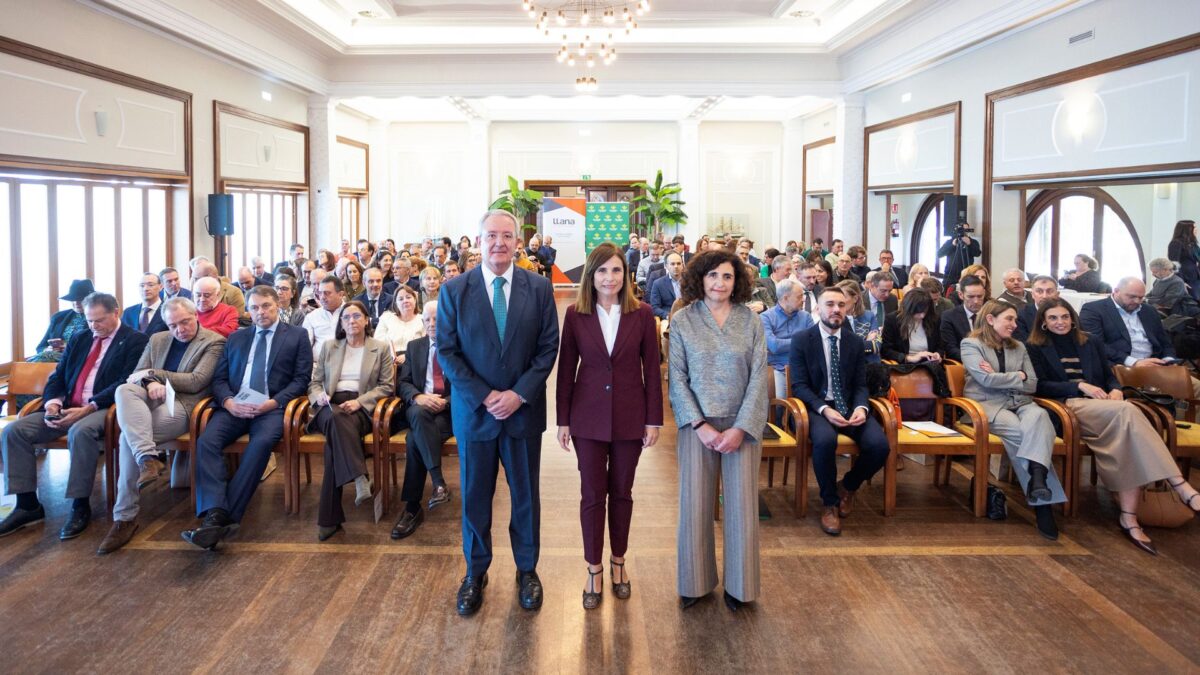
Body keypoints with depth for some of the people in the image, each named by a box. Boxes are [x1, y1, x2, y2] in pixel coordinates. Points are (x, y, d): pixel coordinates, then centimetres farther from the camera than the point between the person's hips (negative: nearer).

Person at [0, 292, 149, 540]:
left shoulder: (135, 341, -1)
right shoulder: (79, 339, 20)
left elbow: (125, 384, -12)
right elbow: (57, 377, 17)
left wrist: (88, 409, -21)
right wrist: (53, 402, -5)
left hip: (103, 409, -7)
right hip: (66, 408, 7)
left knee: (81, 432, -38)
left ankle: (80, 507, -23)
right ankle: (27, 504, -5)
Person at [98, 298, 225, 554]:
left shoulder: (214, 342, 1)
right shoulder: (157, 340, 21)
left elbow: (196, 381, -9)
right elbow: (137, 374, 15)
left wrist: (153, 374, -7)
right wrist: (150, 384, -10)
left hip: (182, 406, -6)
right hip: (152, 399, 6)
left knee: (129, 436, -30)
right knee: (125, 390, -30)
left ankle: (125, 517, -26)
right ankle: (148, 459, -40)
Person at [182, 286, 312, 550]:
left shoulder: (297, 336, 13)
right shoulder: (236, 338, 24)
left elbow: (301, 378, 4)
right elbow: (219, 378, 15)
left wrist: (274, 402, -13)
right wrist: (228, 401, -8)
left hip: (272, 407, -3)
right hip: (234, 407, 3)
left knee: (261, 442, -35)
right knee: (207, 440, -27)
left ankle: (226, 516, -35)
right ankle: (215, 515, -36)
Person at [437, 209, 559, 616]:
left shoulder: (539, 288, -2)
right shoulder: (454, 291, -3)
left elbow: (548, 347, -3)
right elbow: (446, 352, -4)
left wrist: (519, 393, -13)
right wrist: (484, 397, -13)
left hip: (524, 410, 0)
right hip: (473, 411, 0)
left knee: (526, 494, 12)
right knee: (475, 496, 11)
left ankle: (527, 569, 31)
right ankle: (475, 572, 29)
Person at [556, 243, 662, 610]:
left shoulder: (642, 313, -4)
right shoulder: (575, 314, -4)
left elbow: (652, 368, -1)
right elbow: (566, 369, 0)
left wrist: (654, 419, -2)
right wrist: (563, 420, 1)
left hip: (630, 416, 0)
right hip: (589, 416, 0)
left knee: (622, 492, 13)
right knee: (592, 493, 6)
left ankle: (618, 561, 30)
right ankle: (593, 569, 20)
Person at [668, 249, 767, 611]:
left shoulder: (751, 321, 1)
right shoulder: (682, 320, -1)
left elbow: (758, 377, -2)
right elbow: (677, 378, -3)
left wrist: (740, 428, -11)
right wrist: (700, 425, -11)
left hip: (742, 426, 1)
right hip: (697, 425, 0)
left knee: (741, 505, 4)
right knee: (695, 505, 5)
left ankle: (738, 584, 20)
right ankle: (695, 581, 22)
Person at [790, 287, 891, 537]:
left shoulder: (856, 343, 10)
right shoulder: (802, 341, -1)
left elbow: (860, 385, 9)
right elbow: (799, 385, -6)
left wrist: (861, 408, -14)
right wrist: (824, 409, -22)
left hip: (849, 406, 4)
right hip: (817, 407, -3)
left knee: (879, 445, -23)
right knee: (825, 440, -37)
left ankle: (848, 486, 10)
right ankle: (830, 503, -11)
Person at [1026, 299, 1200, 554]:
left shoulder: (1091, 343, 27)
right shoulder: (1035, 348, 12)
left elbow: (1110, 376, 23)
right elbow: (1039, 385, 1)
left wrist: (1115, 390, -2)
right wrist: (1079, 386, -11)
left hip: (1102, 406, 5)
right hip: (1066, 406, -5)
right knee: (1127, 410, -35)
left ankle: (1129, 517, -37)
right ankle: (1179, 485, -43)